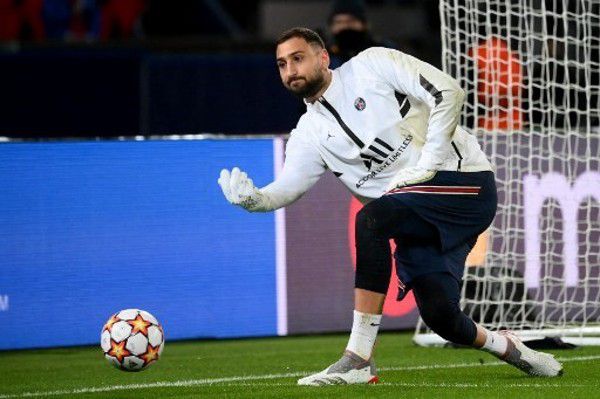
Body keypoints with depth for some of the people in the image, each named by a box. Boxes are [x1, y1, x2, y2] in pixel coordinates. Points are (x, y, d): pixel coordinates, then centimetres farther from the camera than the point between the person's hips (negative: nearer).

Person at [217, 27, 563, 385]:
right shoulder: (309, 135, 14)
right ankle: (504, 346, 30)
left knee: (370, 219, -28)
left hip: (463, 179, -7)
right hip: (416, 223, 7)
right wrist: (252, 199, -20)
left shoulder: (372, 65, -1)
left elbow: (448, 93, -9)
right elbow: (286, 189, 2)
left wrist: (426, 165, -14)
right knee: (439, 316, -5)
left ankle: (359, 359, -31)